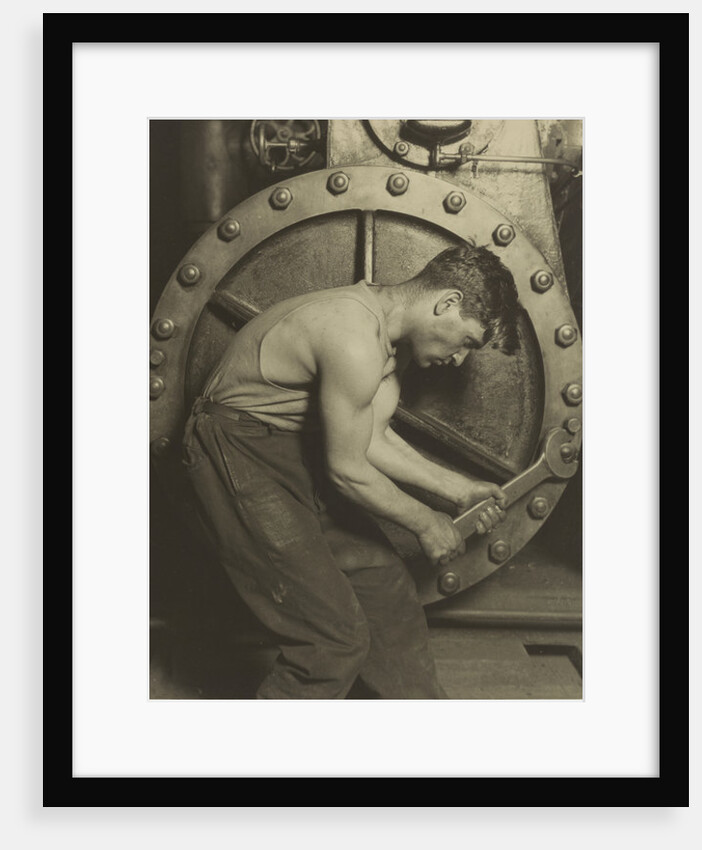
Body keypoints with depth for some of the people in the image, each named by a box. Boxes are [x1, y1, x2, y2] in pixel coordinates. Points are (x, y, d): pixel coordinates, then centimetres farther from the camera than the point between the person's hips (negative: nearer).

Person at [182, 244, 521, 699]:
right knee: (335, 636, -8)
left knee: (386, 588, 13)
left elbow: (372, 438, 7)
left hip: (299, 449, 9)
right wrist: (426, 523, -7)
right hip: (239, 457, -9)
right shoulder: (355, 342, -29)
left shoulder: (393, 330, 1)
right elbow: (348, 470, -20)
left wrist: (457, 488, 5)